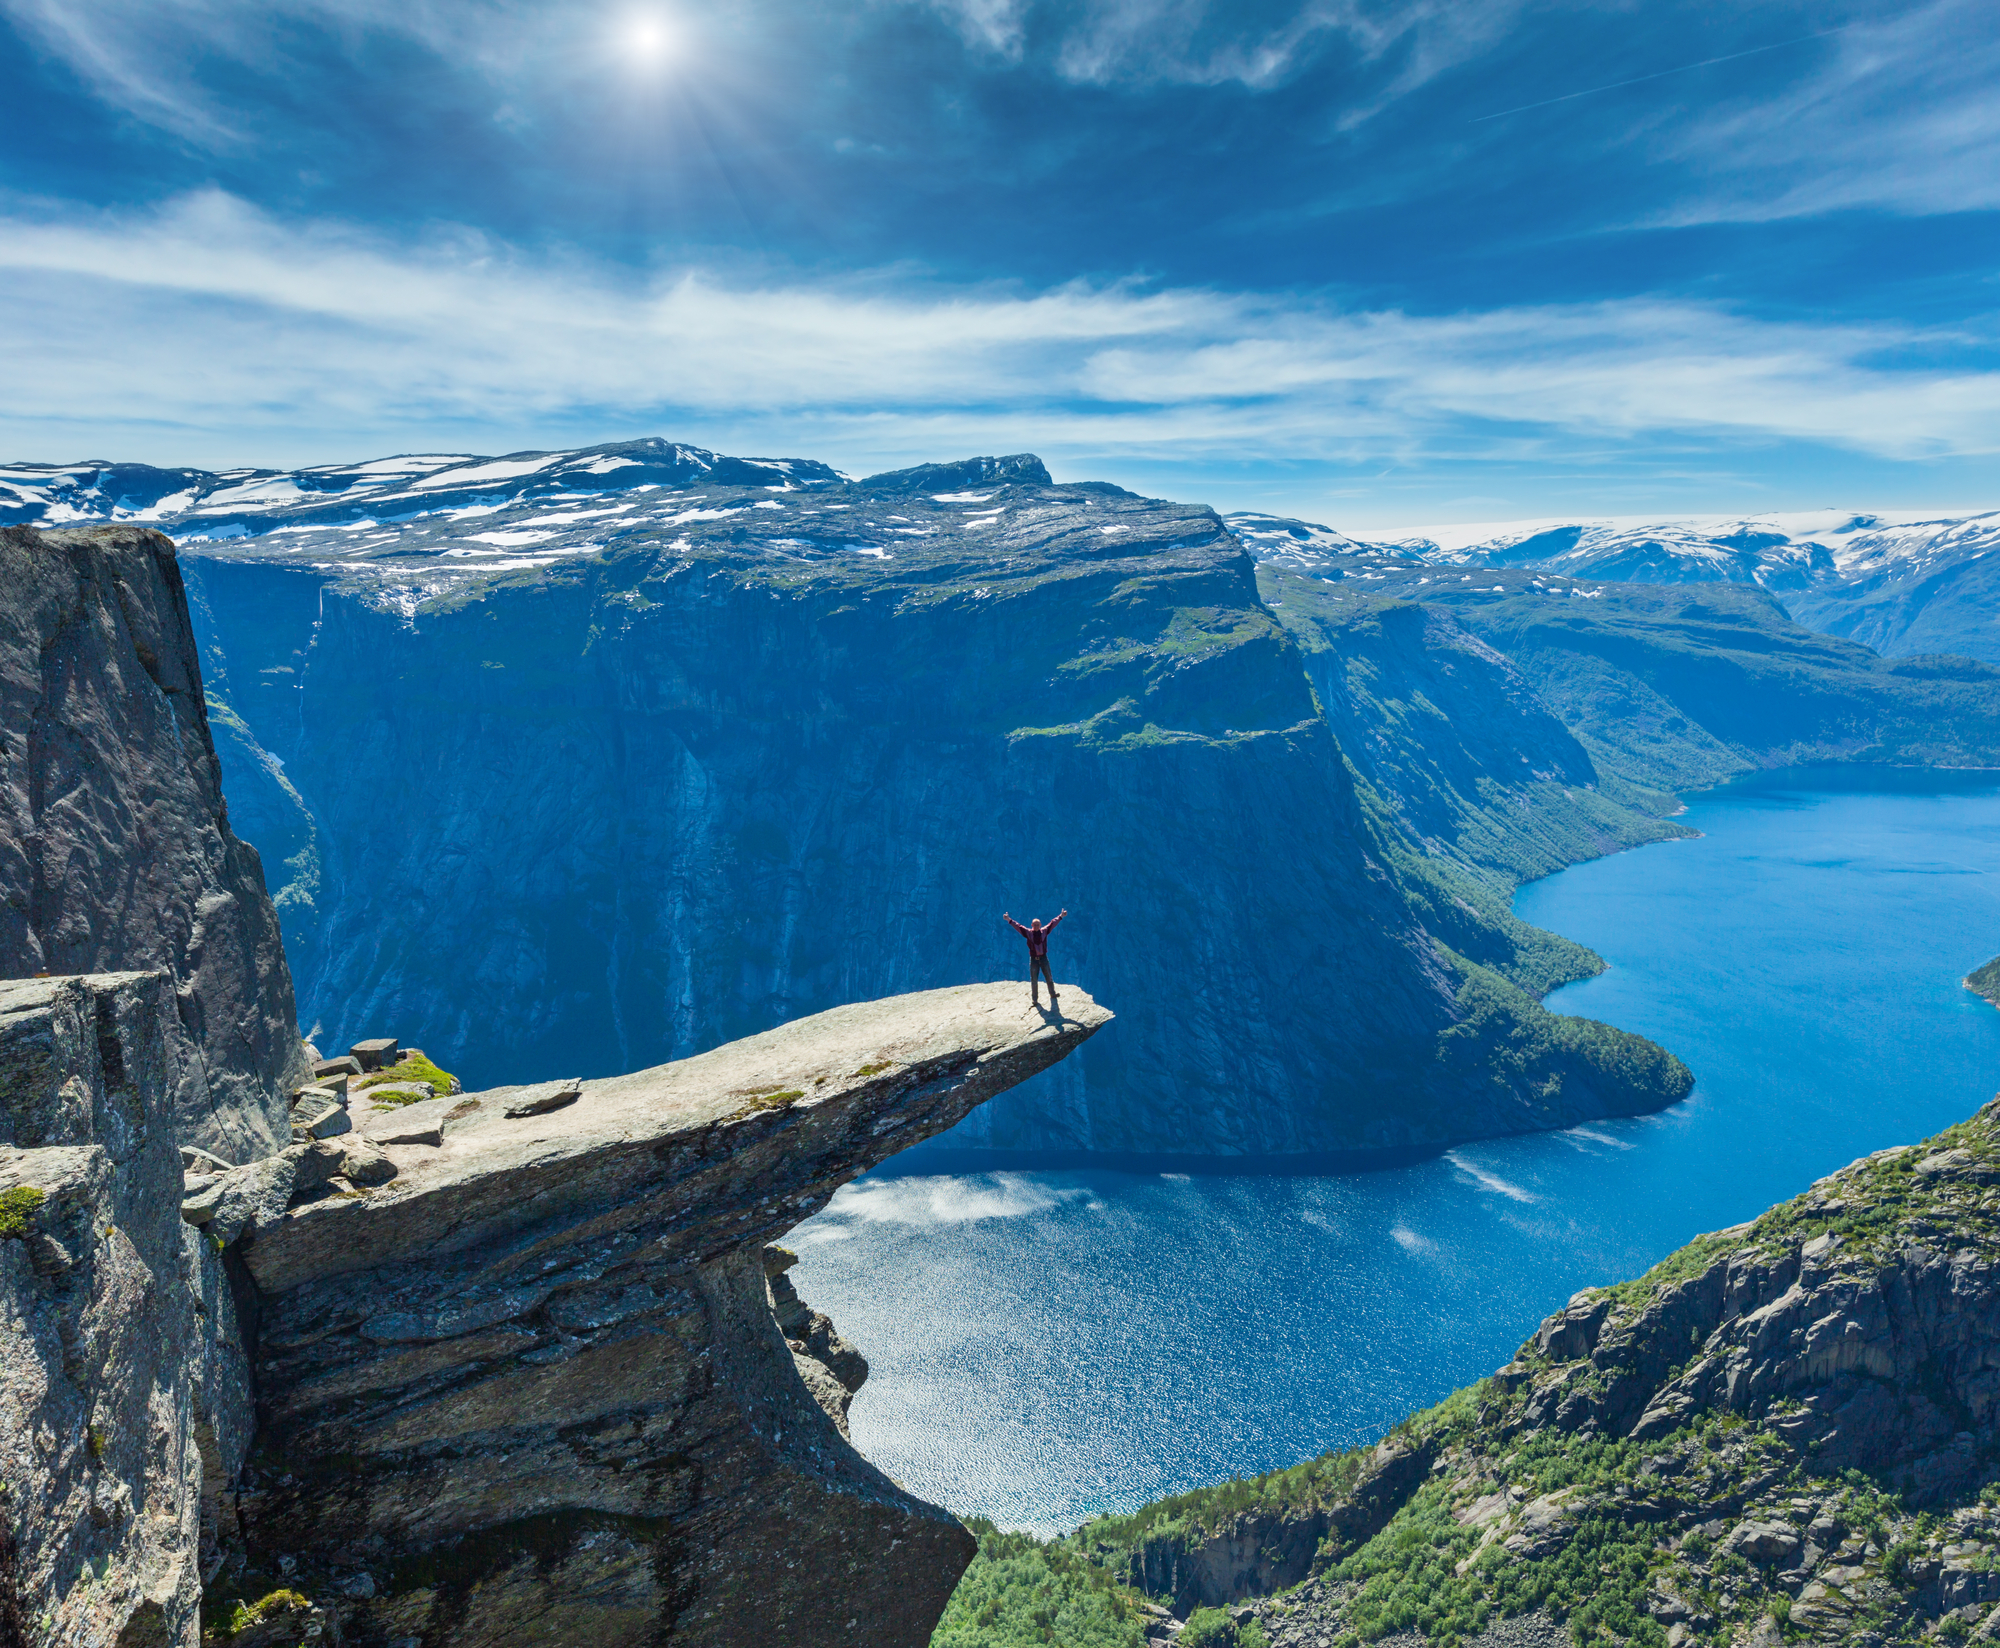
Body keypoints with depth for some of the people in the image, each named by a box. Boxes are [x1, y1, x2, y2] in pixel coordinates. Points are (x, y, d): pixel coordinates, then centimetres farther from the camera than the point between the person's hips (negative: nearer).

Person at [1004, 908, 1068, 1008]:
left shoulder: (1044, 931, 2)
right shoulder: (1028, 932, -2)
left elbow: (1053, 923, 9)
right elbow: (1017, 926, -6)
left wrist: (1061, 916, 13)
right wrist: (1009, 920, -14)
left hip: (1043, 958, 1)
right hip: (1033, 959, -1)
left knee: (1049, 977, 10)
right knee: (1033, 980, 4)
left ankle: (1052, 995, 28)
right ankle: (1035, 999, 13)